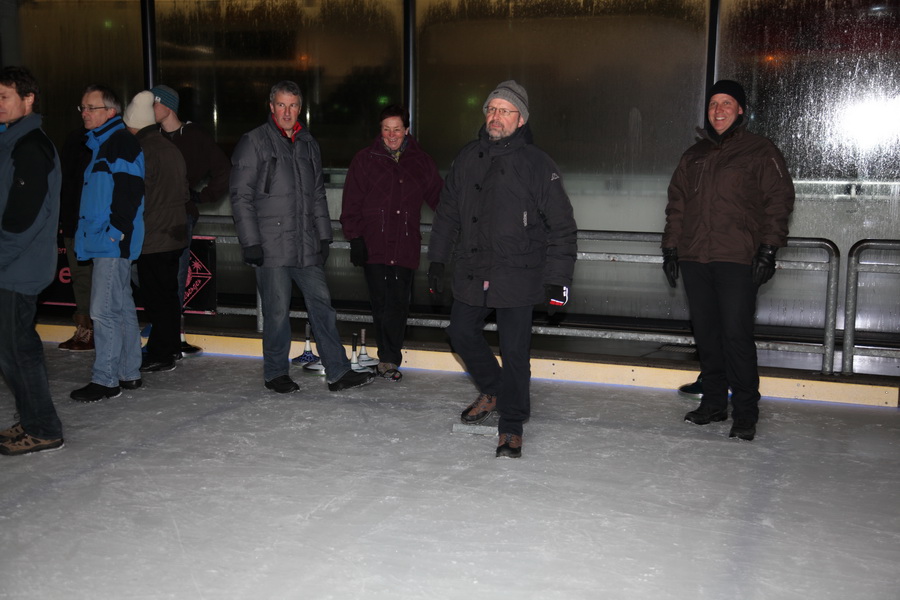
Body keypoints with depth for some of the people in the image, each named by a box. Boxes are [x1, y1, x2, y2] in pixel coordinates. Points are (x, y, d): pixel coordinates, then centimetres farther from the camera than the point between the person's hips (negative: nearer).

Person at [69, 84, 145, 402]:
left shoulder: (122, 143, -10)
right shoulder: (100, 144, 20)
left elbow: (130, 191, -19)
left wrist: (116, 230, -22)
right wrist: (85, 233, 19)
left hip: (114, 242, -10)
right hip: (104, 242, 10)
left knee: (104, 310, -8)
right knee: (122, 307, 13)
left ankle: (105, 379, -2)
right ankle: (129, 374, 20)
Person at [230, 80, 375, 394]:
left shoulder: (308, 144, 15)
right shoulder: (254, 143, -3)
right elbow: (241, 197, -6)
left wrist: (324, 235, 15)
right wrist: (250, 242, -12)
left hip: (306, 244, 5)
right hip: (270, 246, -5)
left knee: (321, 303, 5)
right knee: (277, 310, 0)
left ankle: (338, 372, 10)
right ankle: (276, 373, 16)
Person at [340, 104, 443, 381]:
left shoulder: (421, 162, 11)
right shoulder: (365, 159, 7)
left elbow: (441, 198, 16)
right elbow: (352, 202, 5)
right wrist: (355, 238, -2)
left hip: (406, 247, 1)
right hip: (373, 245, -1)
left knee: (398, 305, -1)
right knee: (380, 304, -1)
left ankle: (388, 359, 8)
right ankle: (390, 358, 8)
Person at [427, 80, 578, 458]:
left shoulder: (537, 165, -8)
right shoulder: (468, 158, 7)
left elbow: (562, 227, -6)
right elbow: (448, 212, 16)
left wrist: (557, 280, -11)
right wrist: (437, 259, 15)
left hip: (517, 277, -5)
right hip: (471, 272, 6)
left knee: (514, 351, -2)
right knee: (461, 332, 16)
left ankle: (511, 428, 13)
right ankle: (492, 392, 41)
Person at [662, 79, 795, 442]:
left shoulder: (760, 153, 4)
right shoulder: (693, 157, 19)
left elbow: (778, 200, -1)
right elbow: (676, 205, 22)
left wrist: (768, 249, -9)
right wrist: (670, 248, 15)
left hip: (737, 261, -5)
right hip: (694, 259, 5)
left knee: (736, 335, -10)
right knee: (706, 334, 8)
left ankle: (745, 412, -2)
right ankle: (713, 402, 18)